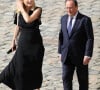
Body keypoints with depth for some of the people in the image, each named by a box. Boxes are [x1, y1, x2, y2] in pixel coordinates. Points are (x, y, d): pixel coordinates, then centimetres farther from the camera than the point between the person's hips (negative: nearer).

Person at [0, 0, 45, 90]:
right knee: (20, 68, 5)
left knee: (35, 69, 7)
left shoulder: (38, 10, -11)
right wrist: (13, 40, 19)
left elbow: (28, 20, -28)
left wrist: (21, 7, -16)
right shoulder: (19, 12, -1)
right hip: (23, 45, 3)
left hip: (36, 44, -2)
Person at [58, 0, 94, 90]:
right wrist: (60, 52, 11)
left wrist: (88, 55, -17)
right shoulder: (64, 18, 7)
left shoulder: (85, 20, -11)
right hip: (67, 56, 4)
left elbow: (90, 39, -12)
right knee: (66, 78, -3)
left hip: (81, 56, -4)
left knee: (83, 79, 9)